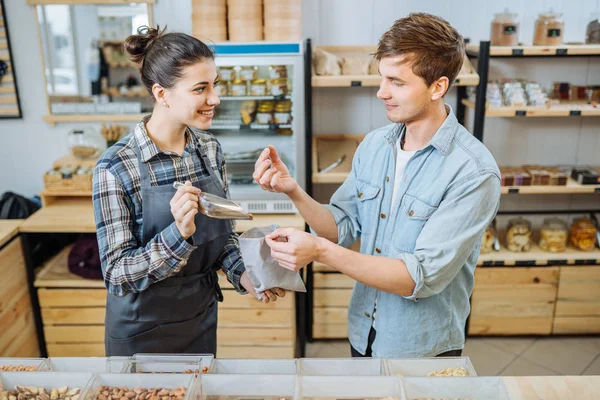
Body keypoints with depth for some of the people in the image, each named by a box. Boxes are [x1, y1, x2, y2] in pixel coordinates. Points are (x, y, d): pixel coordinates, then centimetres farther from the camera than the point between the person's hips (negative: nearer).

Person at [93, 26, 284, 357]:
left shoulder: (210, 149, -5)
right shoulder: (116, 168, -22)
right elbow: (116, 274, -19)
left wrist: (242, 273, -12)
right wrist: (178, 233, -34)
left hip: (203, 316, 5)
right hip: (143, 331, -5)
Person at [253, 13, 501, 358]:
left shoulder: (475, 172, -23)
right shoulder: (374, 145, -4)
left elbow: (423, 277, -26)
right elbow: (344, 228, -1)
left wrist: (320, 251, -32)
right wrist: (294, 192, -18)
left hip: (423, 349, -4)